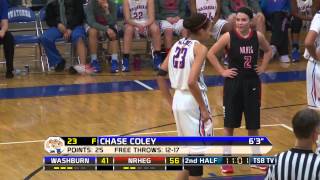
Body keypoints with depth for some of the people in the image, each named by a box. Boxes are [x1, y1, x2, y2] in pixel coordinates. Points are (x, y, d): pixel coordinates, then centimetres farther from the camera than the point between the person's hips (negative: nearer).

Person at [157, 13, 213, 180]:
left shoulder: (177, 45, 9)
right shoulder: (199, 48, -13)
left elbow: (160, 76, 9)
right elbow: (192, 82, -24)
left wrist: (171, 103, 16)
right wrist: (204, 109, -16)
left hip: (179, 99, 8)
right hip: (192, 101, -8)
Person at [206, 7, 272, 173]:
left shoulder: (258, 36, -3)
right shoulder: (229, 36, -13)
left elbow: (268, 50, 16)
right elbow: (211, 53, -9)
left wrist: (263, 67, 5)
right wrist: (222, 71, -10)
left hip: (252, 83, 3)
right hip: (234, 83, -3)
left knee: (253, 123, 12)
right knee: (230, 123, 4)